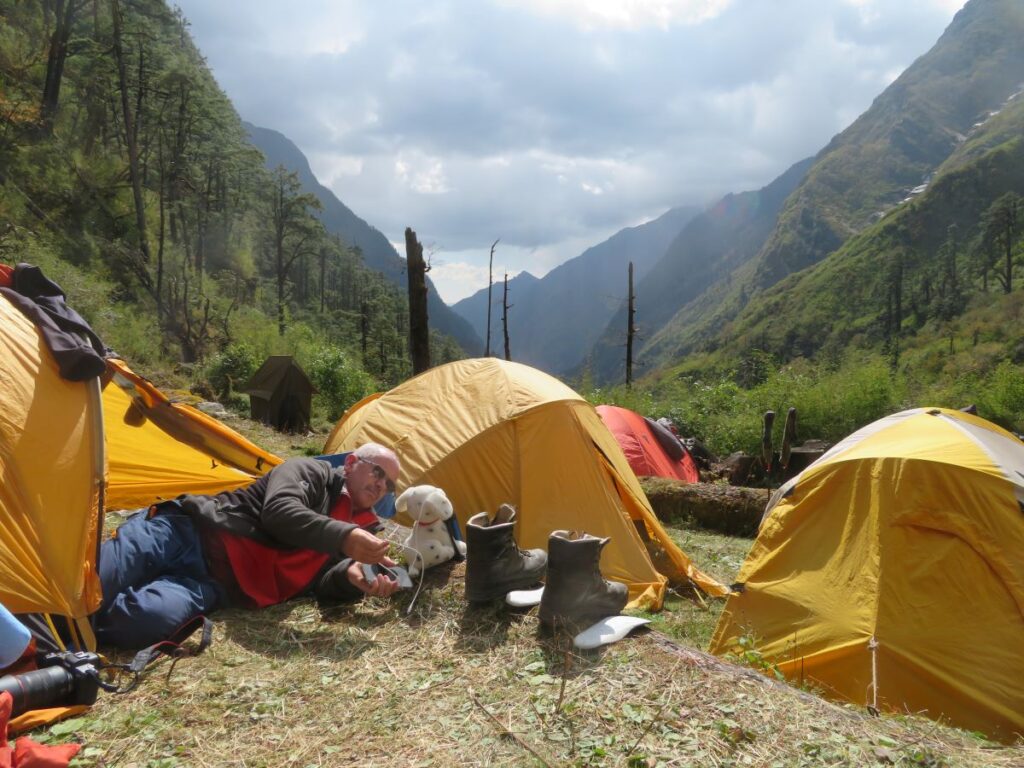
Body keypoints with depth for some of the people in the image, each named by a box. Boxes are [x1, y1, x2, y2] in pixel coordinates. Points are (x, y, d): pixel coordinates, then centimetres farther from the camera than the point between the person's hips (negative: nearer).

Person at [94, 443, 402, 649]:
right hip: (185, 532, -3)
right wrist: (341, 537, -29)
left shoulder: (356, 530, 18)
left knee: (148, 620, -28)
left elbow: (319, 580, 6)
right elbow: (278, 511, -16)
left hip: (212, 584, 3)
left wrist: (351, 576, -18)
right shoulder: (311, 471, 4)